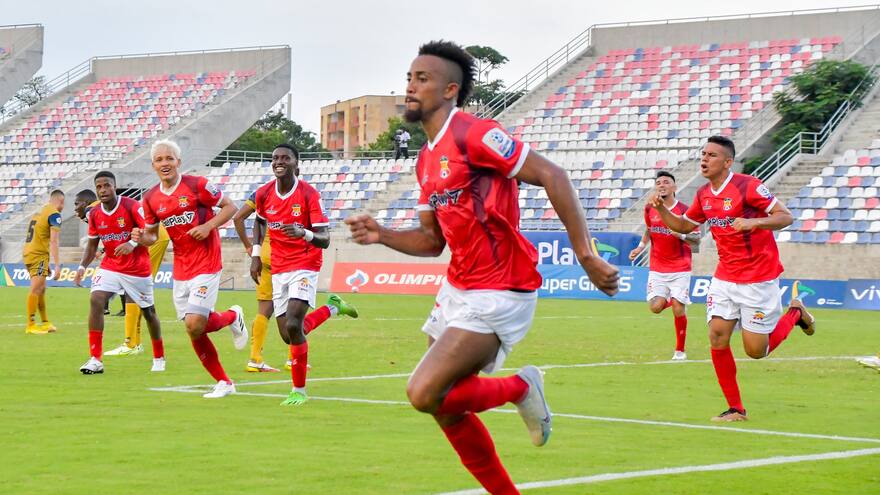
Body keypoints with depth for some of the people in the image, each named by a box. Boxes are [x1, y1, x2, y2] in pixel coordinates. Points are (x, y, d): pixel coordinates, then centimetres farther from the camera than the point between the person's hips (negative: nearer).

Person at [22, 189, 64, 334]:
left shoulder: (39, 212, 19)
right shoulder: (54, 214, -8)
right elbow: (53, 241, -16)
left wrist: (46, 265, 28)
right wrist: (57, 265, -18)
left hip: (28, 252, 9)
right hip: (38, 255, -9)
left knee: (41, 289, 16)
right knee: (36, 289, -10)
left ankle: (45, 323, 22)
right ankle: (30, 325, -13)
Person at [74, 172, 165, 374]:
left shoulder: (132, 206, -16)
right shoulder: (94, 214, -1)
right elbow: (92, 244, 10)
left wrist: (133, 244, -37)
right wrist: (82, 267, -2)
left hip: (138, 269, -3)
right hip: (110, 266, 3)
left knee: (148, 311, 9)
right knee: (96, 300, -20)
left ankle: (159, 358, 34)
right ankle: (95, 360, -19)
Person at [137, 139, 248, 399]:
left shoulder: (197, 185, -9)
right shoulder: (151, 198, 6)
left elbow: (230, 207, -2)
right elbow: (152, 234, 16)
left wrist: (208, 226, -17)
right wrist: (141, 238, -7)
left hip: (206, 264, -6)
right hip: (180, 270, 6)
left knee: (194, 324, -17)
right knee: (193, 330, 3)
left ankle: (232, 317, 15)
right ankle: (223, 382, 17)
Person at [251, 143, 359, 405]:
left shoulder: (309, 194, -14)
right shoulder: (263, 194, -1)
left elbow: (325, 240, -16)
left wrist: (304, 234, -37)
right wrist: (256, 255, 12)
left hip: (306, 265, -5)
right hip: (278, 269, 5)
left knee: (293, 326, -21)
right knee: (288, 335, 4)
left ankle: (299, 390, -6)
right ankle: (332, 307, 32)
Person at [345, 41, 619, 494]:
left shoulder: (472, 135, -15)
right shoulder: (426, 159, 13)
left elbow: (551, 177, -19)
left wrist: (585, 256, -23)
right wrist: (382, 235, 2)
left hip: (498, 295, -9)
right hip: (457, 290, 9)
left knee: (425, 394, -19)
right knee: (445, 407, 11)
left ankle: (520, 388, 6)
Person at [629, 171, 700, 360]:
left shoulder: (683, 211, -10)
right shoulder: (649, 209, 2)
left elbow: (696, 239, -7)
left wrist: (681, 234, -26)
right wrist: (640, 247, 8)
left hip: (680, 268, -3)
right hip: (657, 268, 3)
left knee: (678, 309, -7)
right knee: (656, 307, -11)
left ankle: (680, 350, 10)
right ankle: (670, 299, 27)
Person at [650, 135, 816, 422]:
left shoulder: (747, 186, -15)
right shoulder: (704, 194, 6)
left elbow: (786, 217, -15)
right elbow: (684, 226, 21)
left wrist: (754, 222, -32)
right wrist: (660, 208, 4)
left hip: (759, 279, -6)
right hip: (725, 278, 6)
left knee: (756, 350, -3)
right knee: (717, 339, -8)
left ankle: (795, 313, 26)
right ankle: (735, 409, 3)